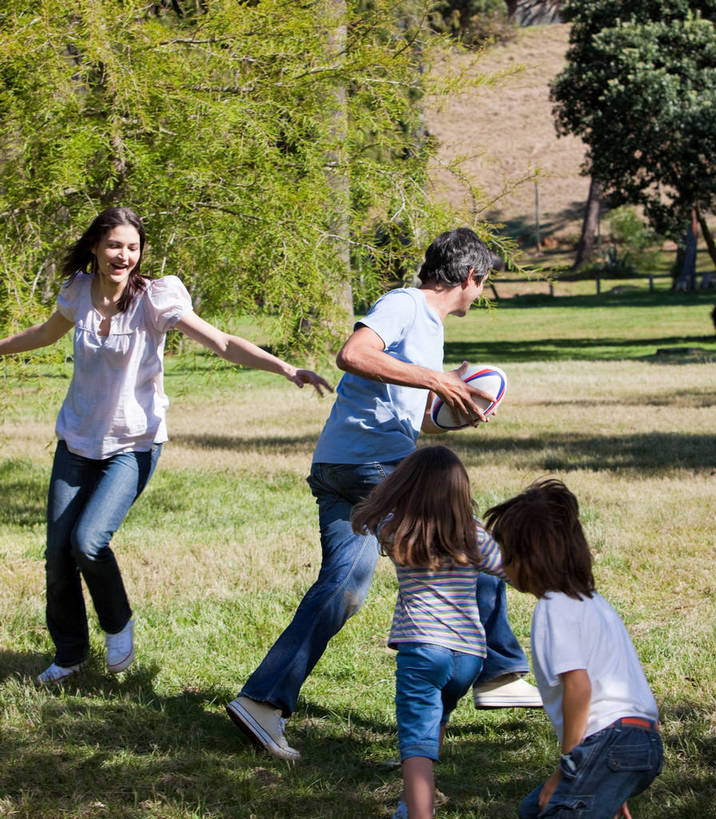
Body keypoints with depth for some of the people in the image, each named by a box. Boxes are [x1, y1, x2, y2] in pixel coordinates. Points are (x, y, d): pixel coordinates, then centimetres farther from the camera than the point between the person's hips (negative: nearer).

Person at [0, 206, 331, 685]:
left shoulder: (154, 300, -15)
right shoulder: (78, 292, -2)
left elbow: (223, 344, -22)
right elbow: (47, 334, 21)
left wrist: (285, 369, -34)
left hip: (133, 444, -4)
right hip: (78, 439, 4)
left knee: (88, 541, -20)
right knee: (57, 551, 2)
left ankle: (119, 626, 8)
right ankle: (69, 654, 23)